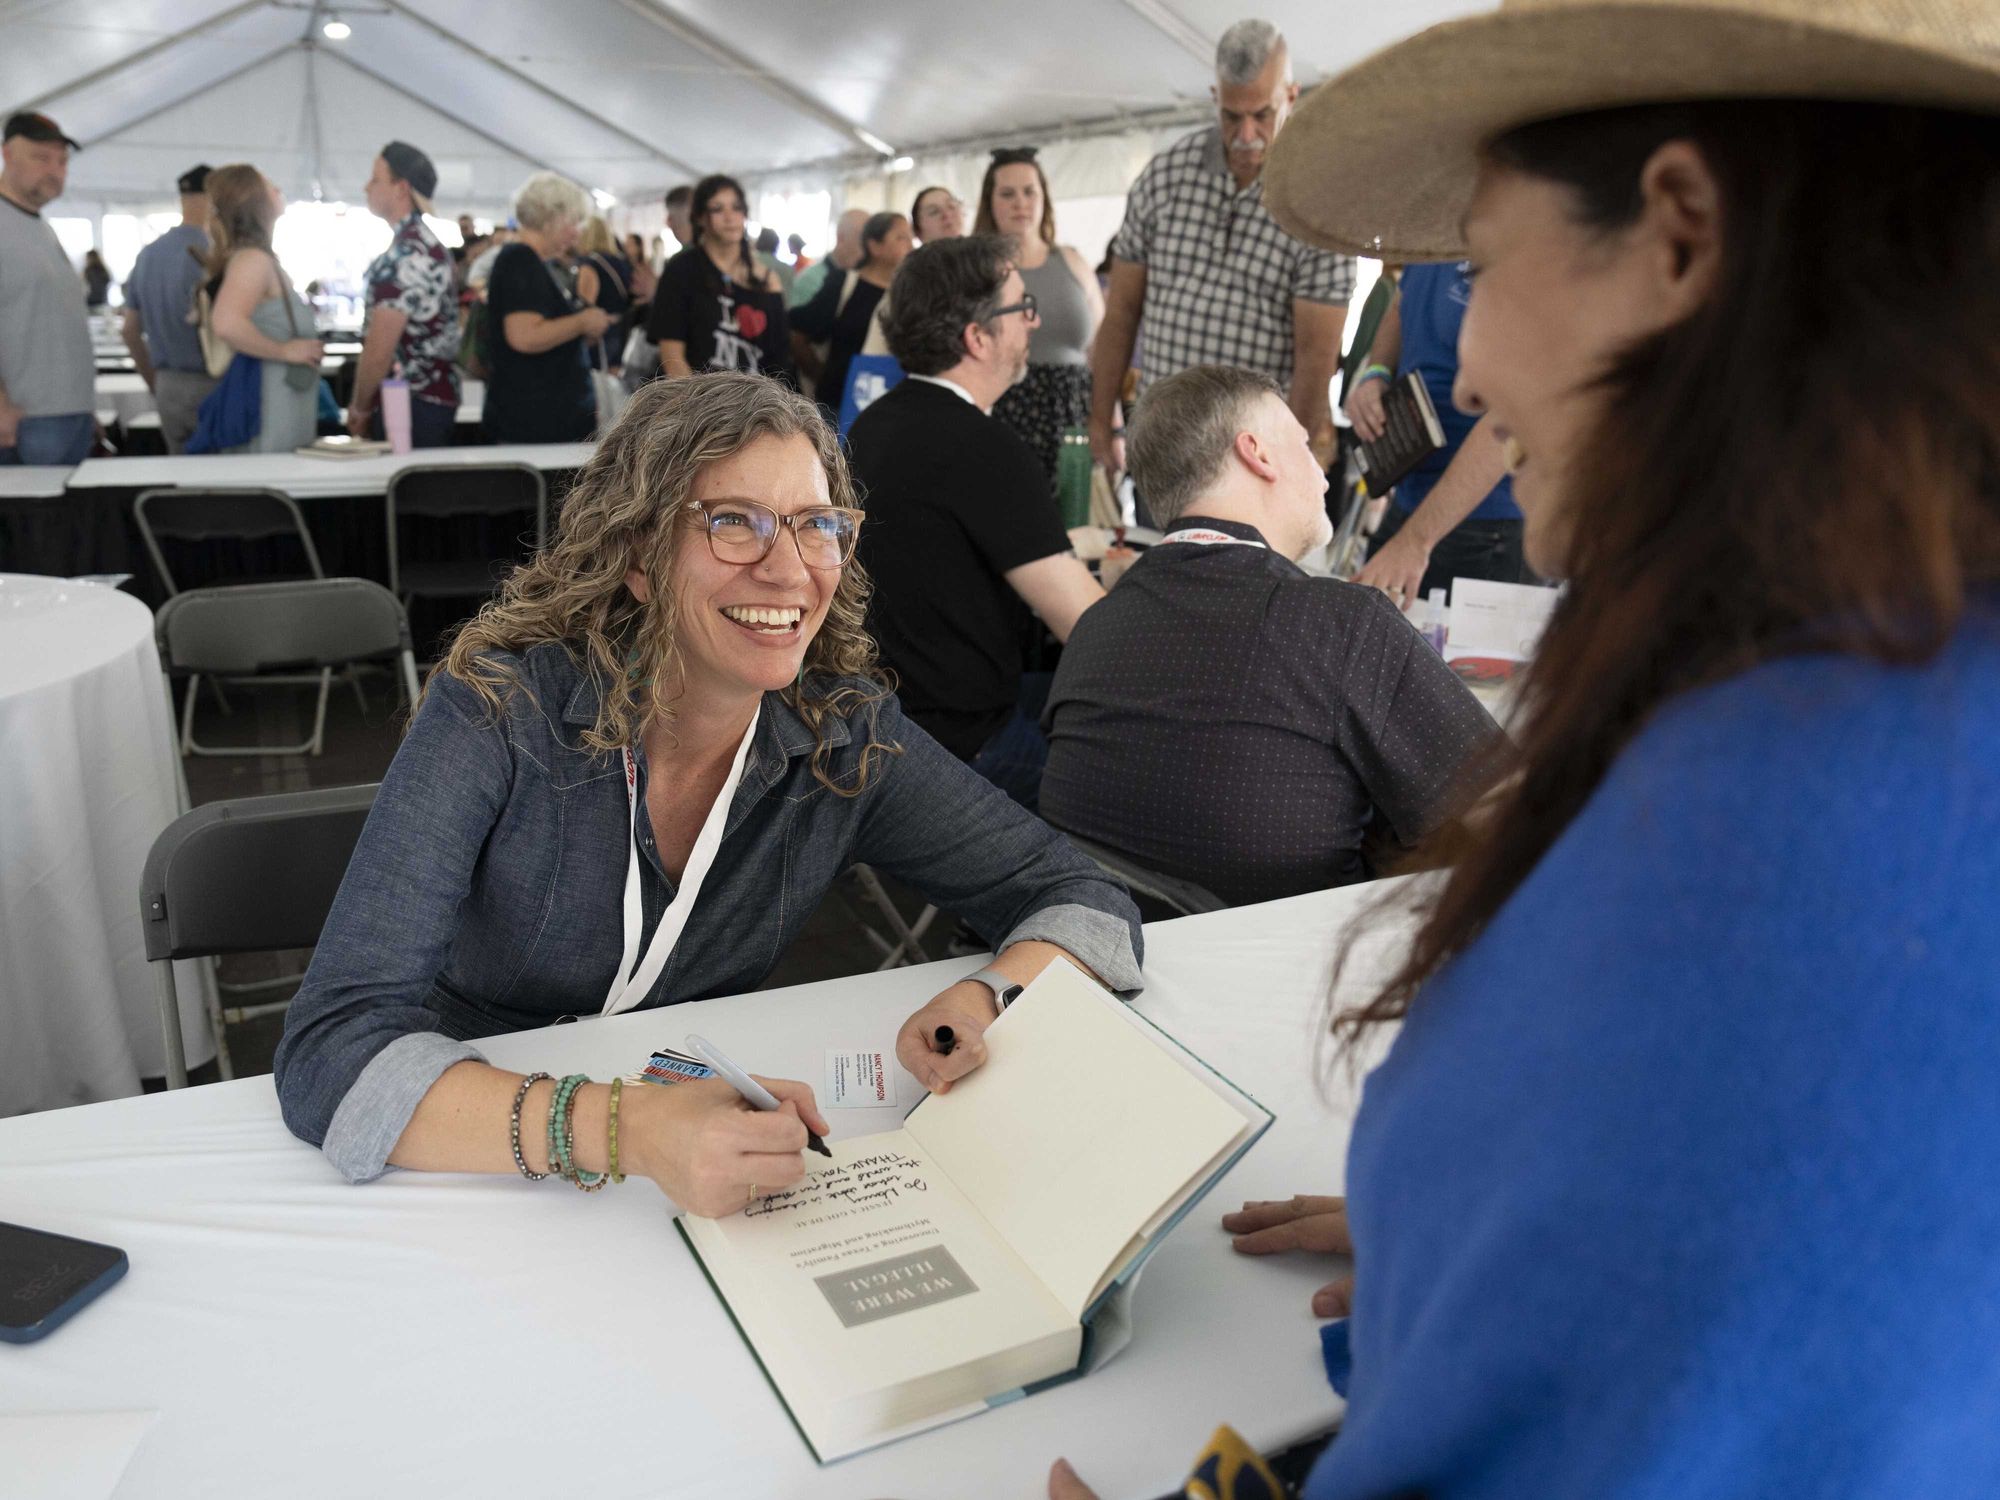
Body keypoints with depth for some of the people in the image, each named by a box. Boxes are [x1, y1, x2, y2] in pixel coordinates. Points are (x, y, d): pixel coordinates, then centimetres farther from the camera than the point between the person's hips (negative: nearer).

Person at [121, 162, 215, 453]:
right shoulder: (207, 256, -14)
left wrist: (156, 385, 22)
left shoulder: (147, 254, 11)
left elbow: (130, 330, 16)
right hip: (207, 386, -8)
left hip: (168, 386, 8)